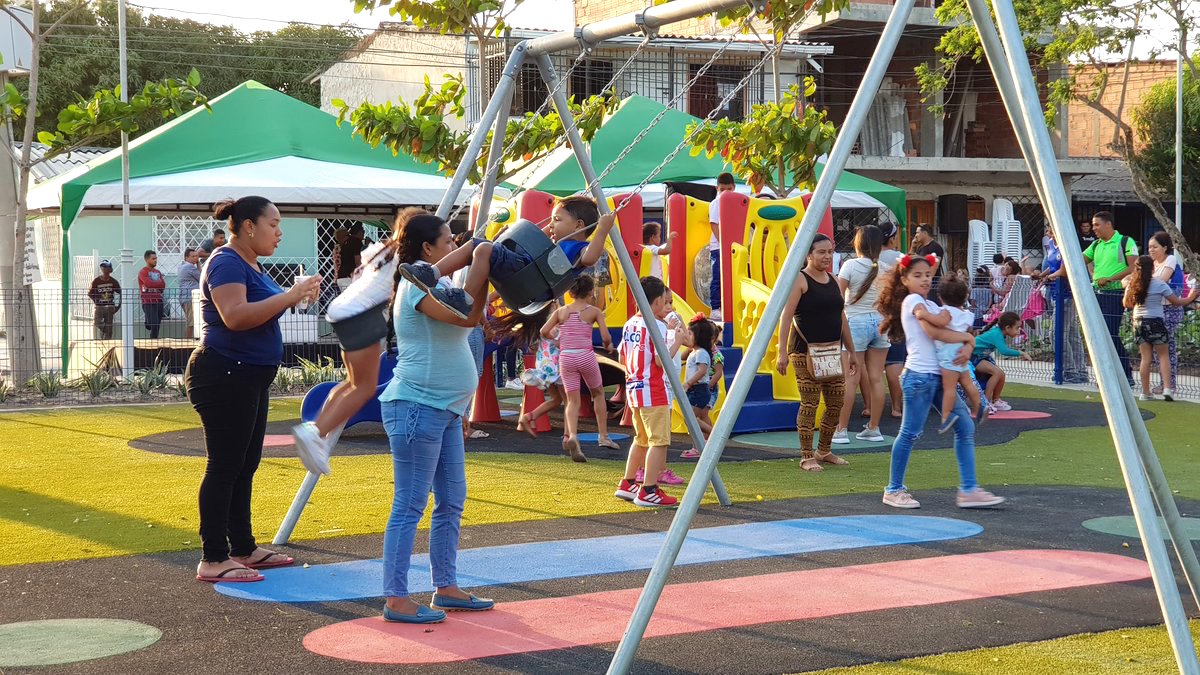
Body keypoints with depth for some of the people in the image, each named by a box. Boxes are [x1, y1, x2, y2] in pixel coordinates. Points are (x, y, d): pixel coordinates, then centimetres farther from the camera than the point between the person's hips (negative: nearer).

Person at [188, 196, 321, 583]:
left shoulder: (250, 265, 17)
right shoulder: (227, 264, -15)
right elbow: (235, 316, -30)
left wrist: (295, 296, 10)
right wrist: (289, 297, -28)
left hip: (250, 379, 11)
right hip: (225, 377, -11)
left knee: (244, 467, 15)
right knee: (224, 467, -8)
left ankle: (243, 549, 23)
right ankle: (213, 561, -4)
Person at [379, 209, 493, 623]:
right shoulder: (417, 286, -13)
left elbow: (472, 319, 22)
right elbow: (467, 316, -25)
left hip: (445, 409, 11)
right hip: (416, 407, -11)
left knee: (451, 503, 13)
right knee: (409, 506, -7)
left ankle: (446, 588, 21)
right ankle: (396, 600, -3)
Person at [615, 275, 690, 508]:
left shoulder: (629, 324, 10)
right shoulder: (656, 325, -13)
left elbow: (622, 358, 15)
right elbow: (661, 360, -20)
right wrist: (678, 342, -10)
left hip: (633, 390, 9)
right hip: (654, 392, -9)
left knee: (642, 439, 21)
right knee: (659, 441, -4)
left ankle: (627, 484, 25)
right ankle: (648, 491, -6)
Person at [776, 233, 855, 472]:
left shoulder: (833, 281, 15)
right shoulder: (799, 280, -6)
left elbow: (842, 318, 20)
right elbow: (786, 316, -11)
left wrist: (851, 351, 20)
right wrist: (782, 352, -18)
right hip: (805, 351, -7)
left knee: (837, 402, 7)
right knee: (809, 403, -6)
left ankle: (824, 451, 22)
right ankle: (807, 456, 3)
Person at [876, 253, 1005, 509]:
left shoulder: (930, 304, 20)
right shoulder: (913, 301, -6)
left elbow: (954, 332, 16)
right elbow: (935, 332, -18)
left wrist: (967, 347, -6)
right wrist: (967, 337, -5)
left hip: (938, 376, 9)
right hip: (919, 375, -9)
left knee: (965, 426, 2)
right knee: (910, 433, -3)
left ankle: (968, 490, 2)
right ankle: (894, 490, 9)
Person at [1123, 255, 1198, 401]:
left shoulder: (1132, 284, 2)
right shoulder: (1159, 284, -10)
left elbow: (1126, 303, 15)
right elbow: (1177, 302, -5)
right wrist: (1190, 298, 12)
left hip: (1138, 322, 4)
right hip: (1156, 321, -4)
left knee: (1145, 357, 7)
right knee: (1163, 355, 7)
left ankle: (1146, 392, 6)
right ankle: (1167, 388, -5)